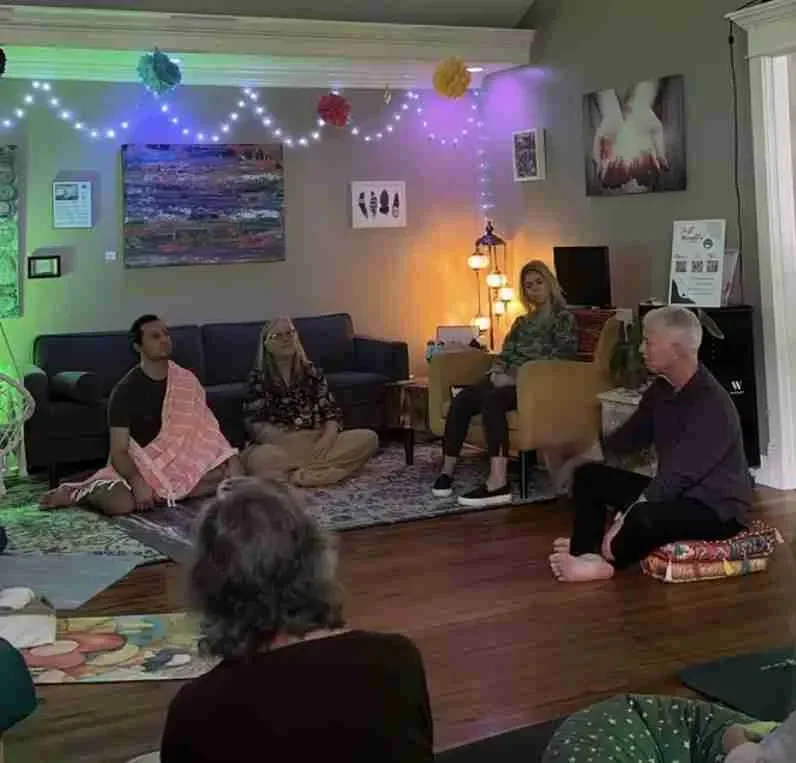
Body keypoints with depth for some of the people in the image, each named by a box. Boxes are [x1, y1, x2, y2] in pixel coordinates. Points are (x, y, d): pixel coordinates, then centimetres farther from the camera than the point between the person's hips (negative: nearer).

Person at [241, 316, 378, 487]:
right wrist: (290, 443, -24)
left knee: (369, 438, -18)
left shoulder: (312, 372, 11)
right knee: (258, 459, -39)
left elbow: (332, 413, 7)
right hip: (278, 445, -4)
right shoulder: (258, 378, 2)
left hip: (317, 442, 4)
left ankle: (300, 472, -27)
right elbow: (255, 423, -7)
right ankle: (322, 468, -24)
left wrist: (326, 439, -16)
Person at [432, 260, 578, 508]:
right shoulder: (522, 321, 27)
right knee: (461, 400, -23)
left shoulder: (564, 318, 5)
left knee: (492, 400, -38)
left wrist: (518, 377, -16)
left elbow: (560, 359, -8)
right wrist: (497, 373, -4)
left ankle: (498, 483, -48)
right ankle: (447, 471, -25)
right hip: (509, 381, 7)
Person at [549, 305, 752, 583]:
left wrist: (625, 520, -33)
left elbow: (679, 474, -31)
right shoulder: (662, 389, 1)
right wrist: (592, 454, 14)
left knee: (642, 519, -37)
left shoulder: (712, 405, -27)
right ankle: (587, 553, -13)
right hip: (673, 491, 9)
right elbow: (635, 433, 19)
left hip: (717, 508, -9)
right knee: (588, 475, 3)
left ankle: (606, 560, -6)